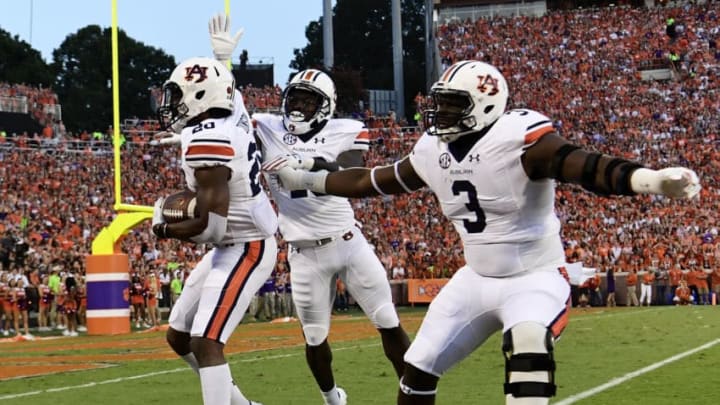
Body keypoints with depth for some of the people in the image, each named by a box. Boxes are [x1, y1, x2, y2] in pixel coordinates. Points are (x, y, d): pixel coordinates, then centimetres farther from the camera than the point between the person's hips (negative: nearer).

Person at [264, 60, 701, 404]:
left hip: (536, 279, -7)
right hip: (478, 279, 7)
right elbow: (374, 181, 16)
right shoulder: (432, 151, 0)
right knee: (419, 370, 8)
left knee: (528, 347, -37)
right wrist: (304, 179, 20)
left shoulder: (518, 138, -24)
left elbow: (583, 164, -39)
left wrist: (651, 179, -57)